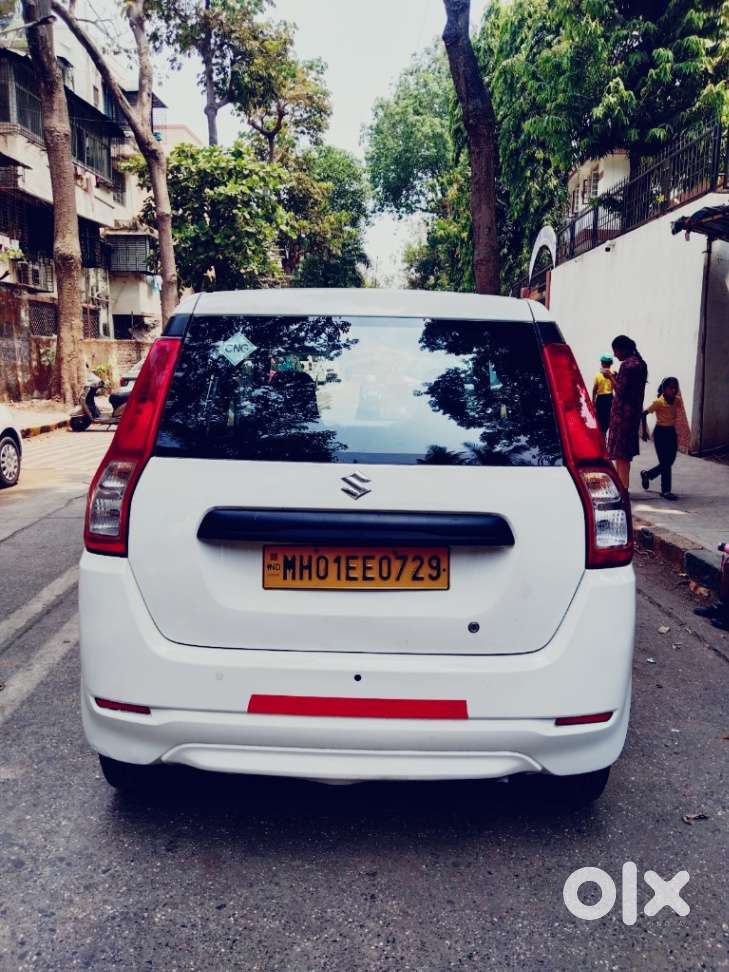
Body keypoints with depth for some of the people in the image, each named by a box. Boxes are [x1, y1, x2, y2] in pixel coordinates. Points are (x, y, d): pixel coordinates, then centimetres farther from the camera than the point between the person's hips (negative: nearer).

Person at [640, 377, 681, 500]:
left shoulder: (677, 401, 1)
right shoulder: (658, 402, -16)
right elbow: (644, 414, -14)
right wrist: (645, 431, -14)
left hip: (672, 432, 6)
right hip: (660, 432, -6)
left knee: (670, 461, 10)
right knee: (665, 462, -4)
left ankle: (647, 474, 33)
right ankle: (666, 490, 6)